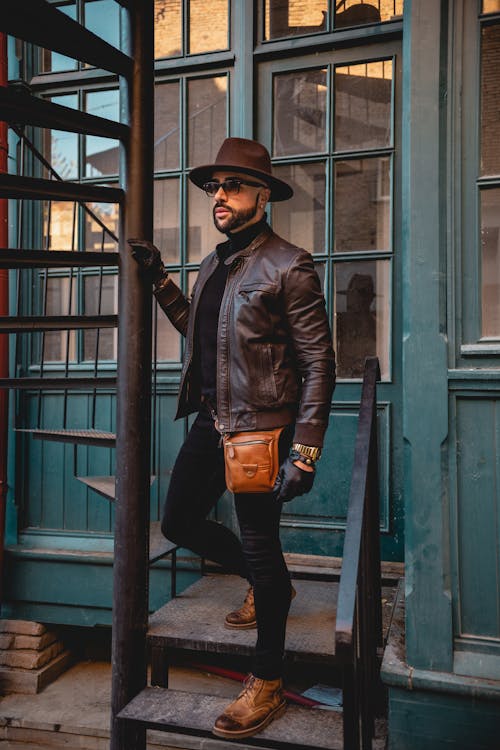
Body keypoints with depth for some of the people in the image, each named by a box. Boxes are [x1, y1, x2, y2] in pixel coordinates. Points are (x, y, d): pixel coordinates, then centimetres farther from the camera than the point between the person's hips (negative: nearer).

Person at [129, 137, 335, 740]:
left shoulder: (288, 266, -11)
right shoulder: (212, 266, 13)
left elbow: (318, 364, -14)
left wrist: (303, 451, -19)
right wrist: (160, 280, 17)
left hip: (259, 430, -8)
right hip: (210, 424, 8)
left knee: (260, 548, 3)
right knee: (179, 521, 16)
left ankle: (267, 684, 25)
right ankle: (267, 584, 40)